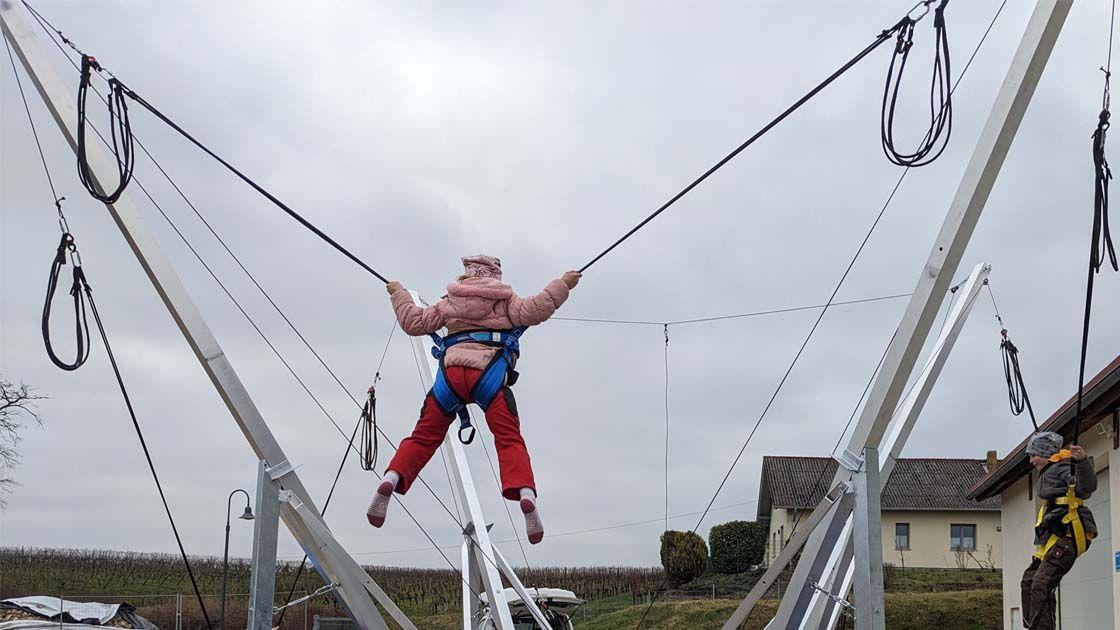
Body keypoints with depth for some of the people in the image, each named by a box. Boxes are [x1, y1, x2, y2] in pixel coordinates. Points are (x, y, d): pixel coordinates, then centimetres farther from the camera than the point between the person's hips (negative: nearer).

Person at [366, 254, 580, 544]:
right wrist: (562, 285, 13)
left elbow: (414, 322, 25)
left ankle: (391, 479, -12)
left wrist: (399, 295, 42)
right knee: (509, 439, -7)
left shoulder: (450, 303, 23)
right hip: (489, 373, -2)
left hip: (451, 371, 2)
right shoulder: (504, 302, 18)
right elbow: (535, 310, 2)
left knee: (425, 436, 8)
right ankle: (525, 493, -30)